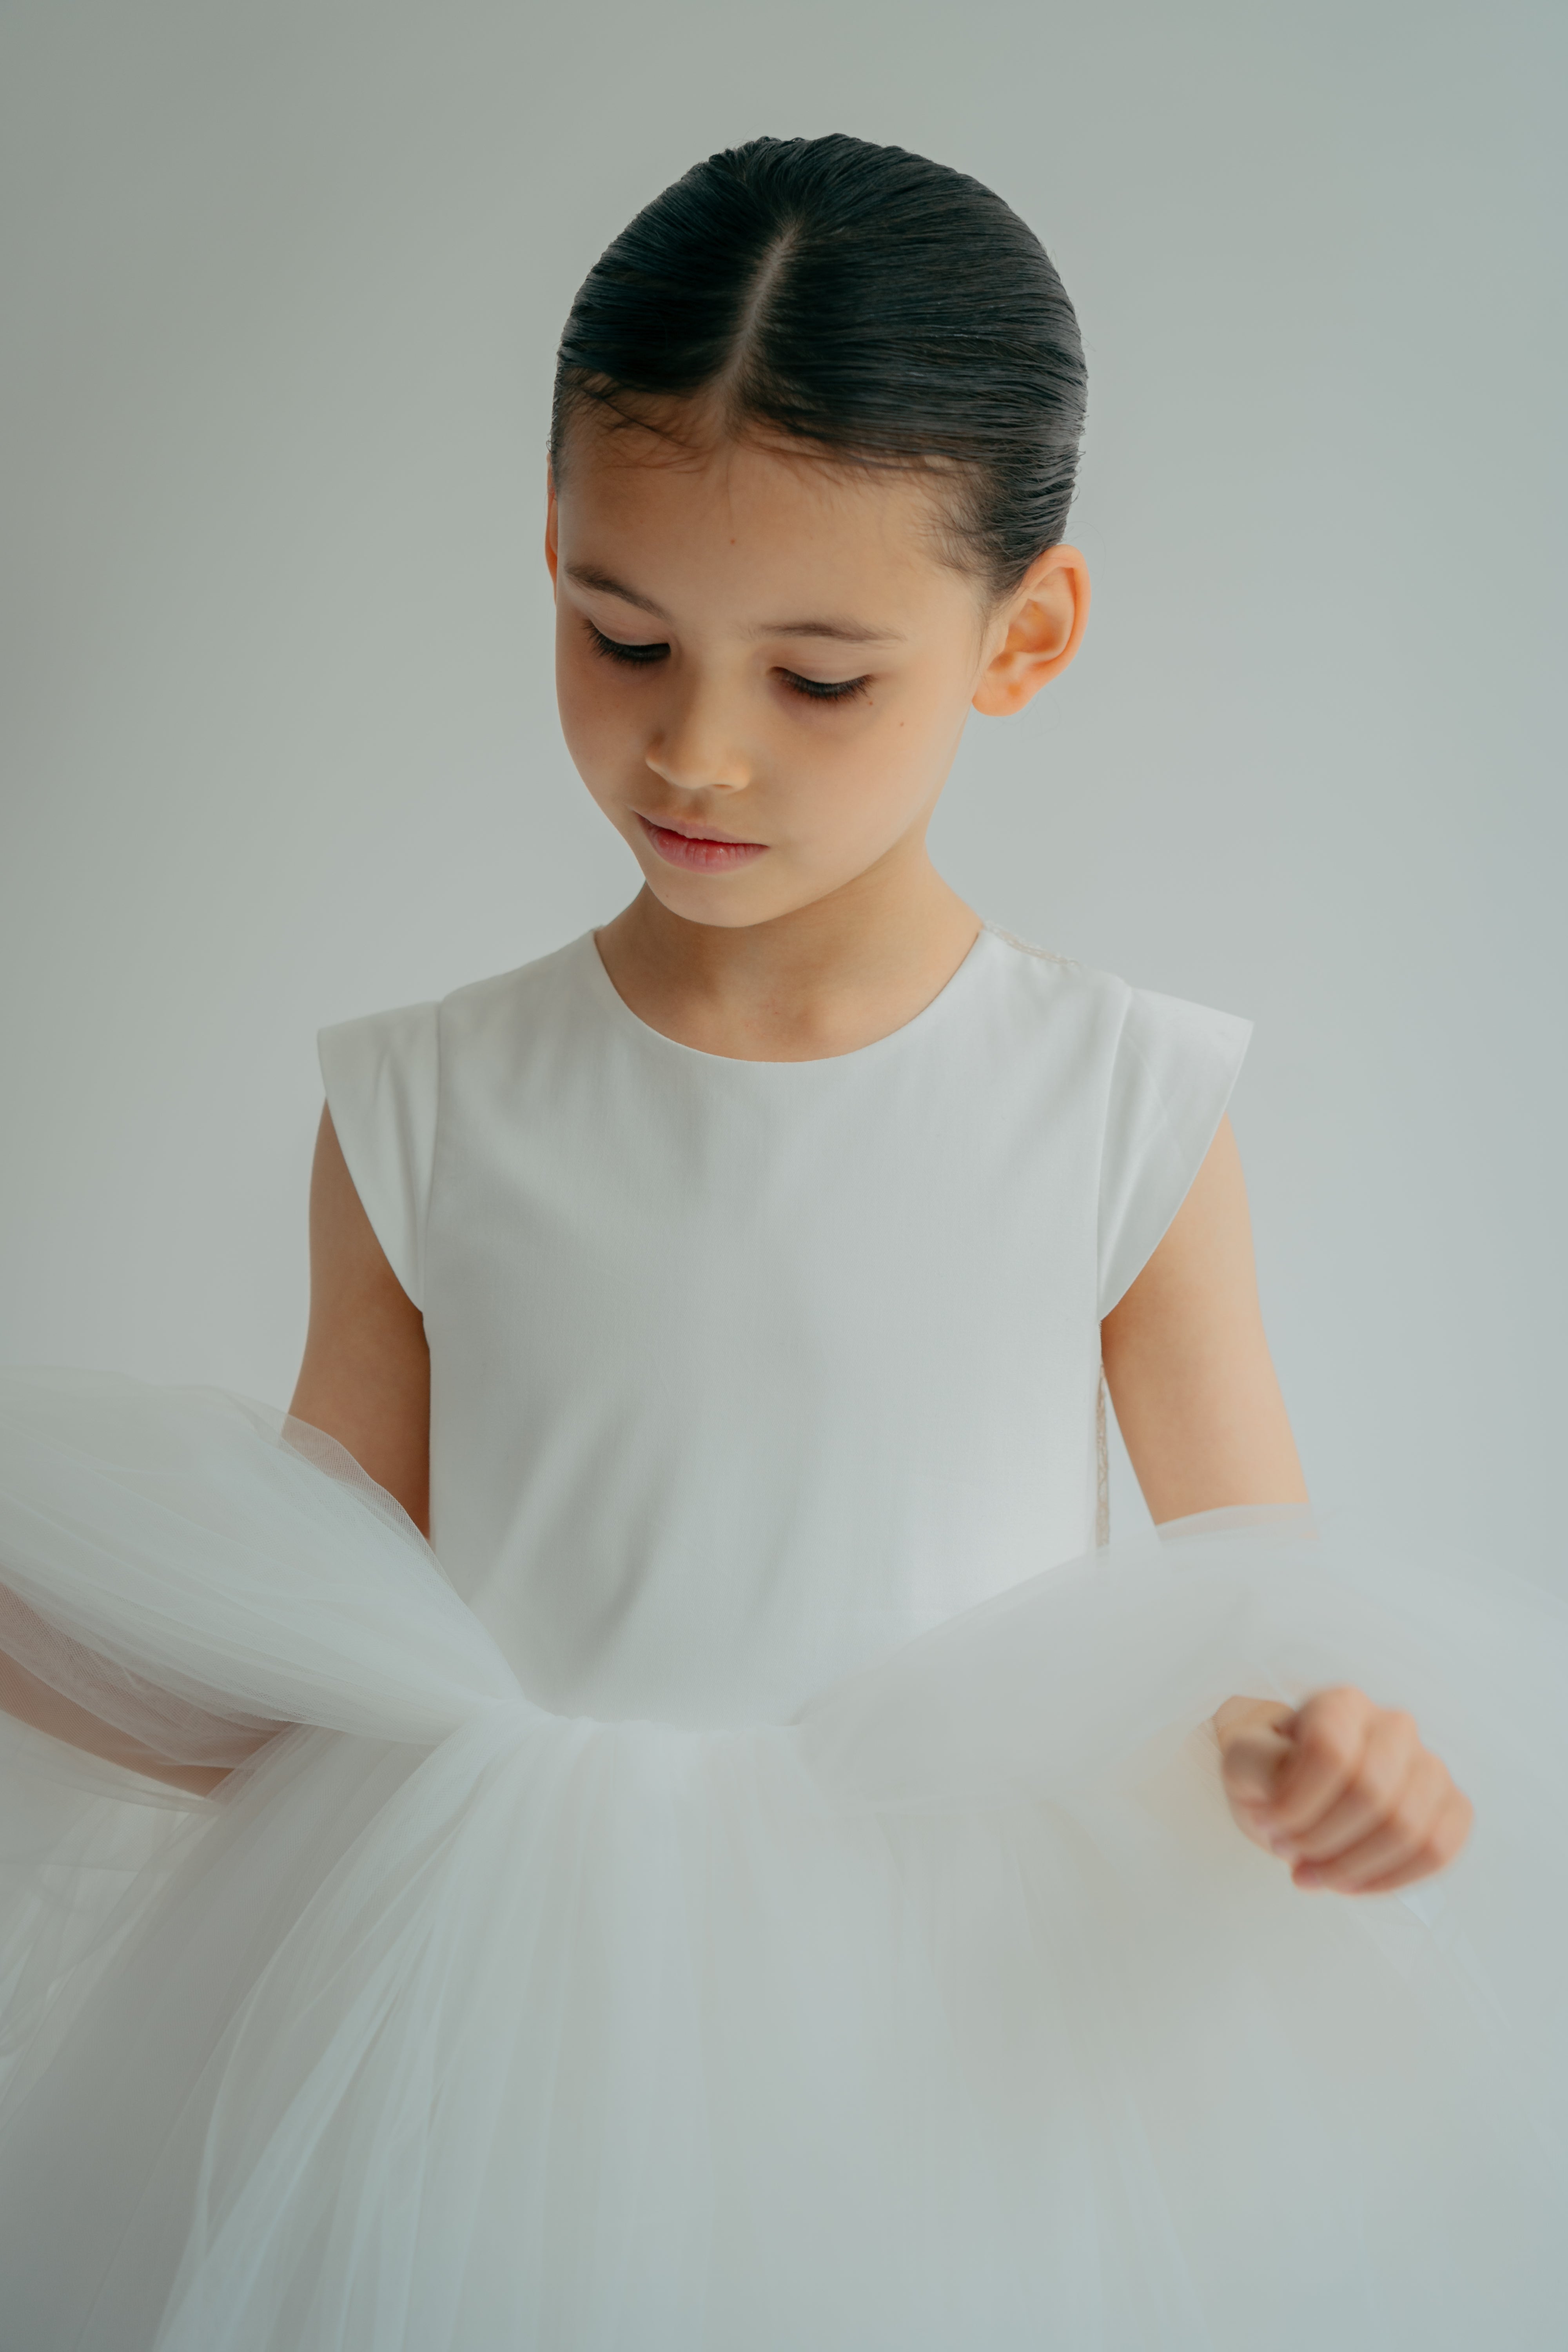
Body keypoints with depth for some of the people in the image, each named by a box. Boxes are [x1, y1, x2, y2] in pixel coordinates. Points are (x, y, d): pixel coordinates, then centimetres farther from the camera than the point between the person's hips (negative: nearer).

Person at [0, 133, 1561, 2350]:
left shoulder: (1131, 1109, -9)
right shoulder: (422, 1118, -5)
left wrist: (1314, 1750, -22)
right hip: (507, 2060, 1)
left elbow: (1258, 1599, -1)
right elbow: (303, 1680, 1)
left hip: (985, 2051, 0)